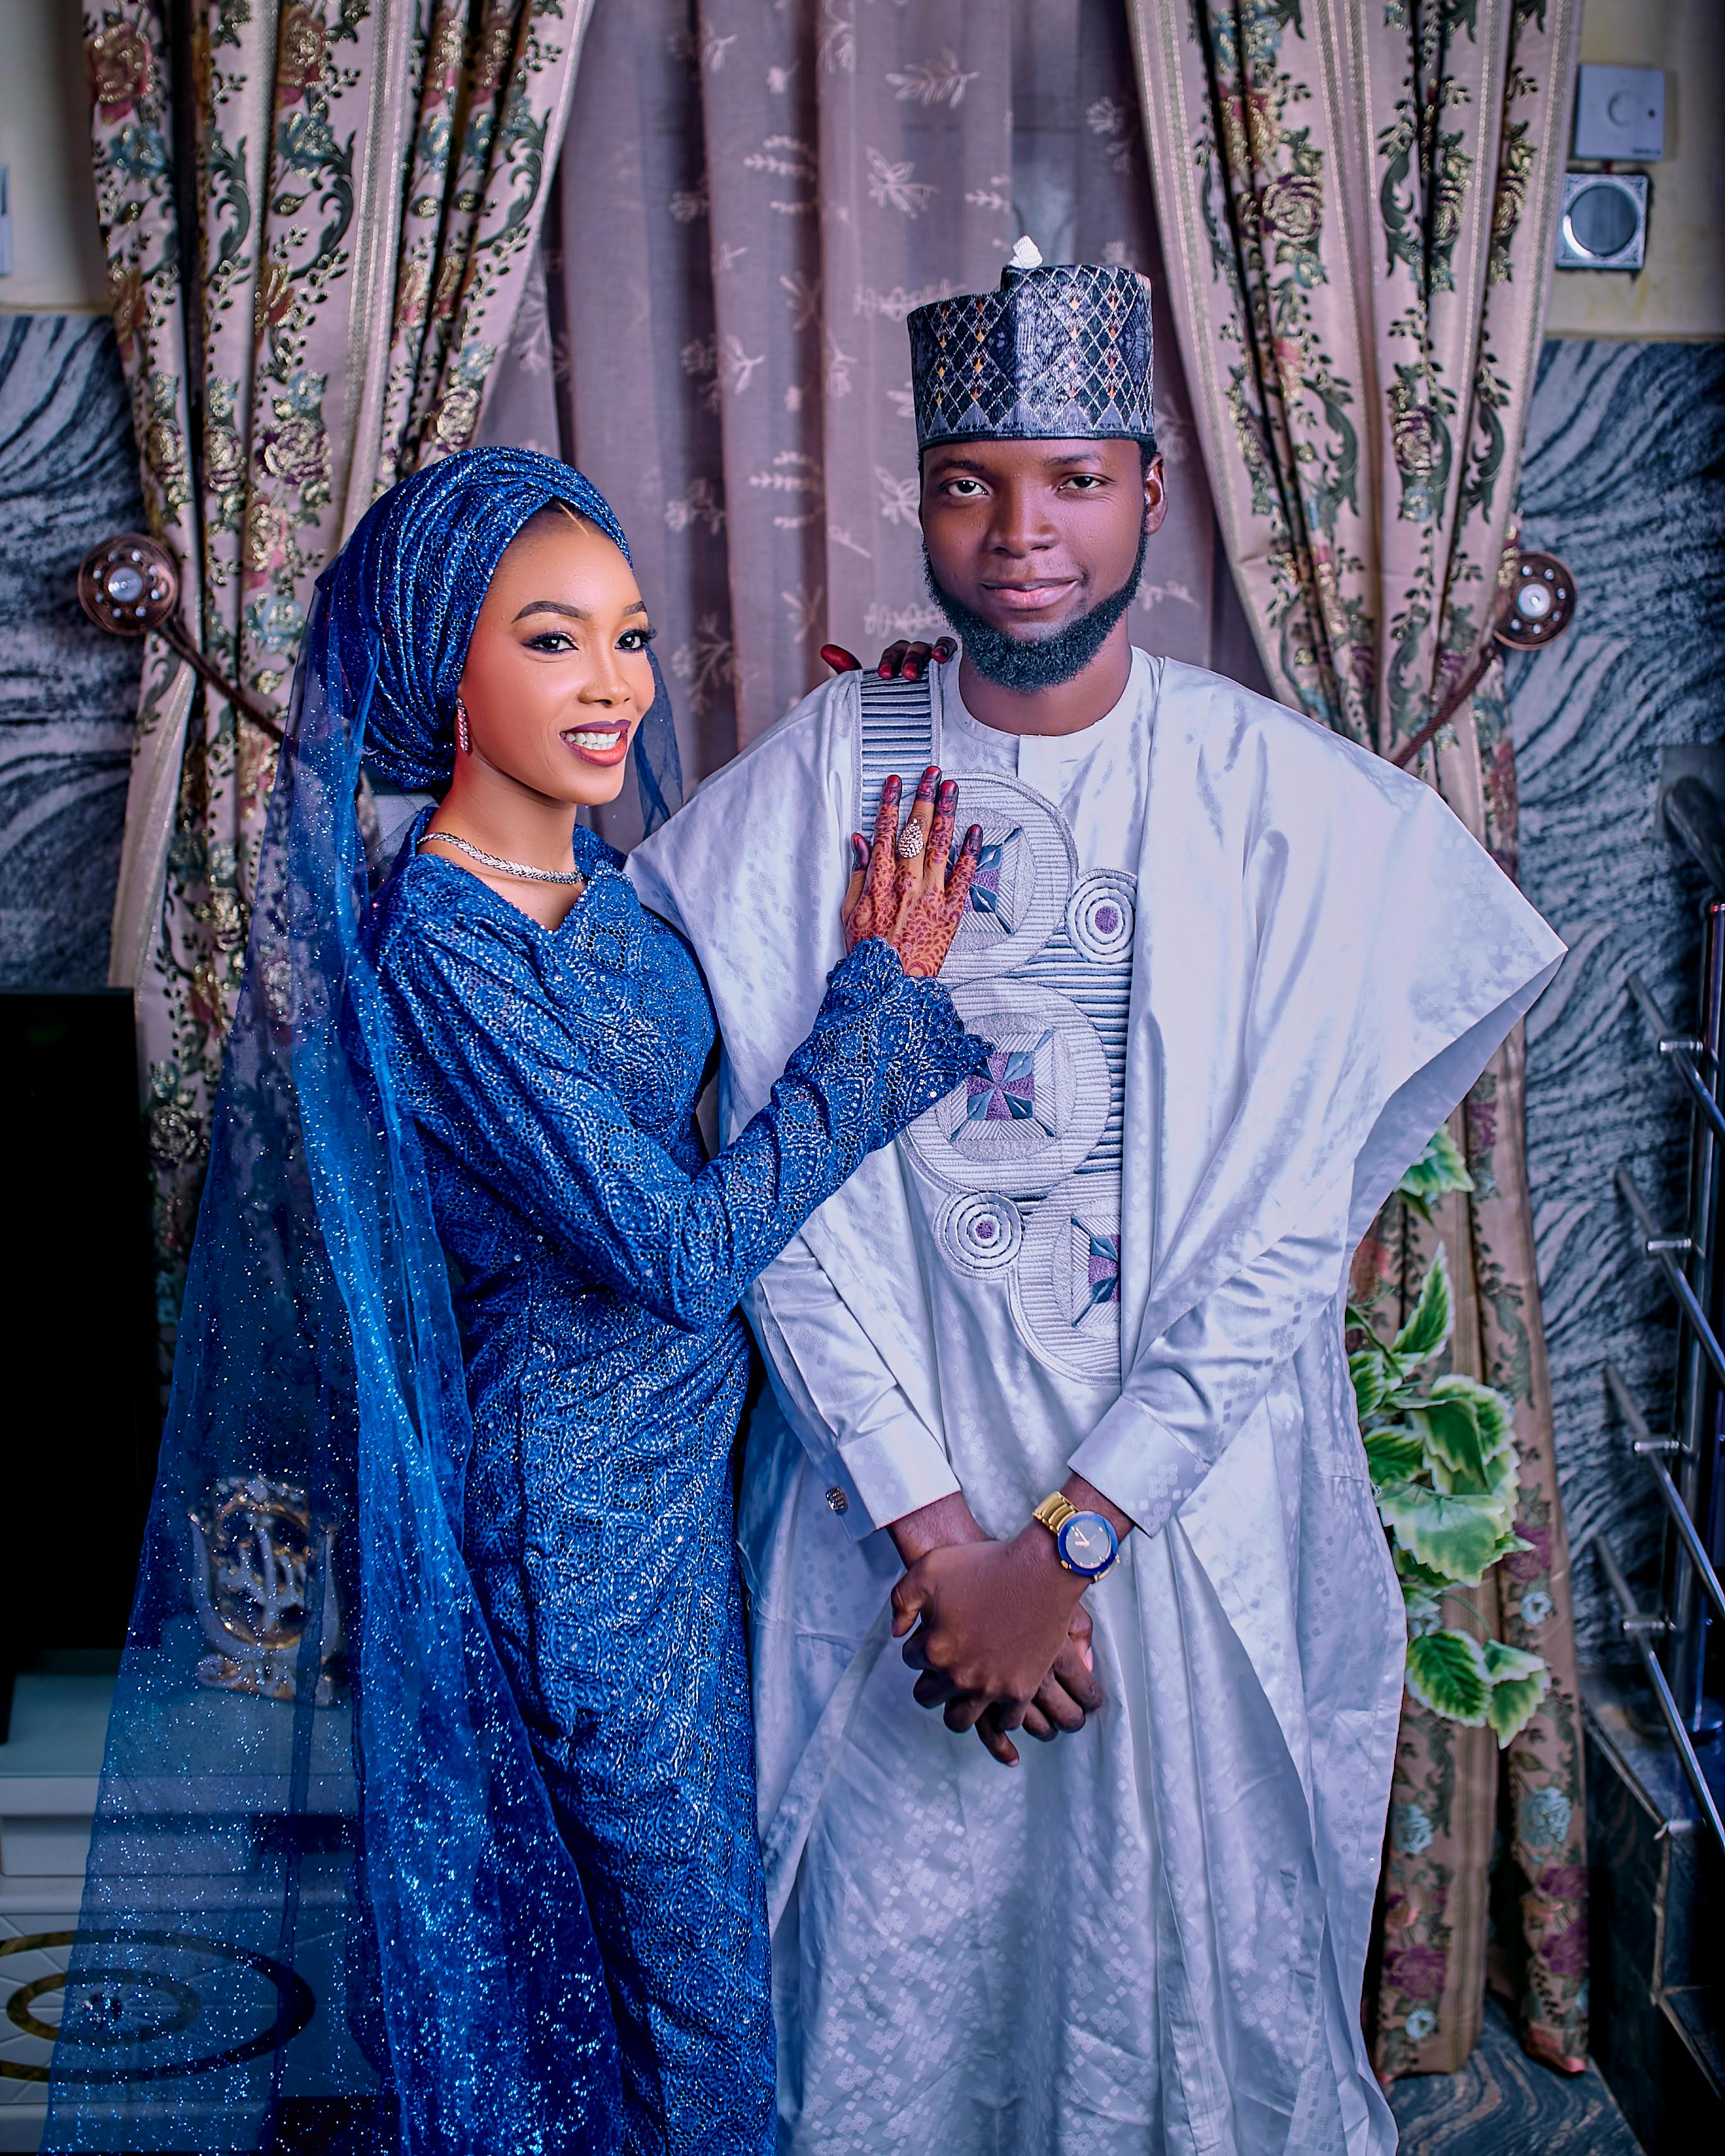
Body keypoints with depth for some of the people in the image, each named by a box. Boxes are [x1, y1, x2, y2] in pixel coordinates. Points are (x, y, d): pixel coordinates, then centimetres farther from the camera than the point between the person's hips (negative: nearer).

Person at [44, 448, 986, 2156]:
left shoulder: (601, 880, 0)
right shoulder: (434, 949, -25)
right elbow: (679, 1248, -27)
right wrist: (884, 990, -19)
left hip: (688, 1437, 8)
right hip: (582, 1486, -8)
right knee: (695, 1938, 11)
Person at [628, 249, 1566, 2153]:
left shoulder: (1303, 810, -9)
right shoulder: (815, 780, -7)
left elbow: (1289, 1235, -11)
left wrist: (1064, 1542, -14)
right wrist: (939, 1531, -14)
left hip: (1190, 1487, 0)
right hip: (893, 1467, 1)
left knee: (1199, 1929, 15)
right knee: (896, 1944, 15)